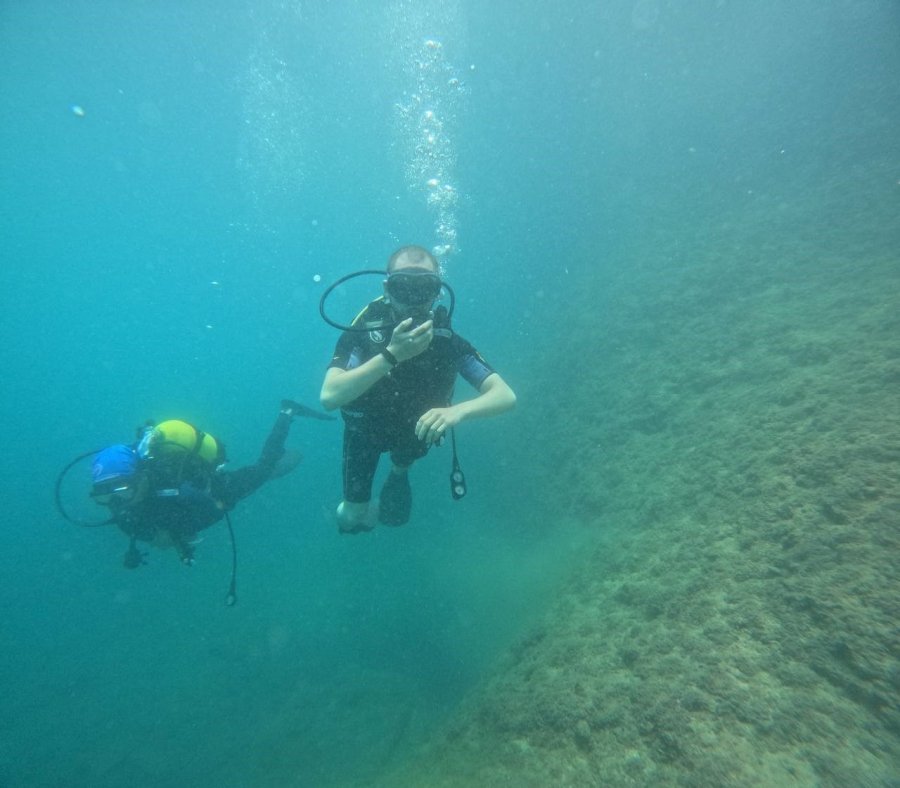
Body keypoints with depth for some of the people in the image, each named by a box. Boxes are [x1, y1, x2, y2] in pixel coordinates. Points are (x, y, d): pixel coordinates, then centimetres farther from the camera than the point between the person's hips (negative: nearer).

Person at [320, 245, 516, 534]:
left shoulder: (447, 339, -30)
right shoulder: (363, 332, -33)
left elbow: (506, 395, -35)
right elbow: (329, 396, -46)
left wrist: (457, 411, -55)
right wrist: (391, 354, -55)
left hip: (416, 430, 2)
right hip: (366, 427, -1)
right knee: (354, 519, 5)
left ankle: (398, 474, 59)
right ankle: (351, 509, 38)